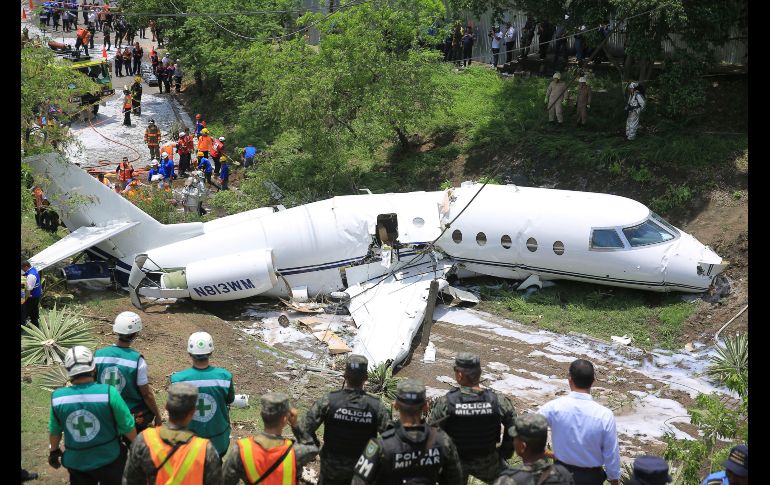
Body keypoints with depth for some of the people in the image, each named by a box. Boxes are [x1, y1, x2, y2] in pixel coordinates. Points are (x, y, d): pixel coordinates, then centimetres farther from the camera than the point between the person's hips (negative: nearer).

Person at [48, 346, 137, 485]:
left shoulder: (57, 397, -15)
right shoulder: (108, 392, -24)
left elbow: (54, 431, 1)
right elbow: (128, 427, -14)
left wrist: (54, 451, 21)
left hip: (76, 462, 2)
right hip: (108, 459, -2)